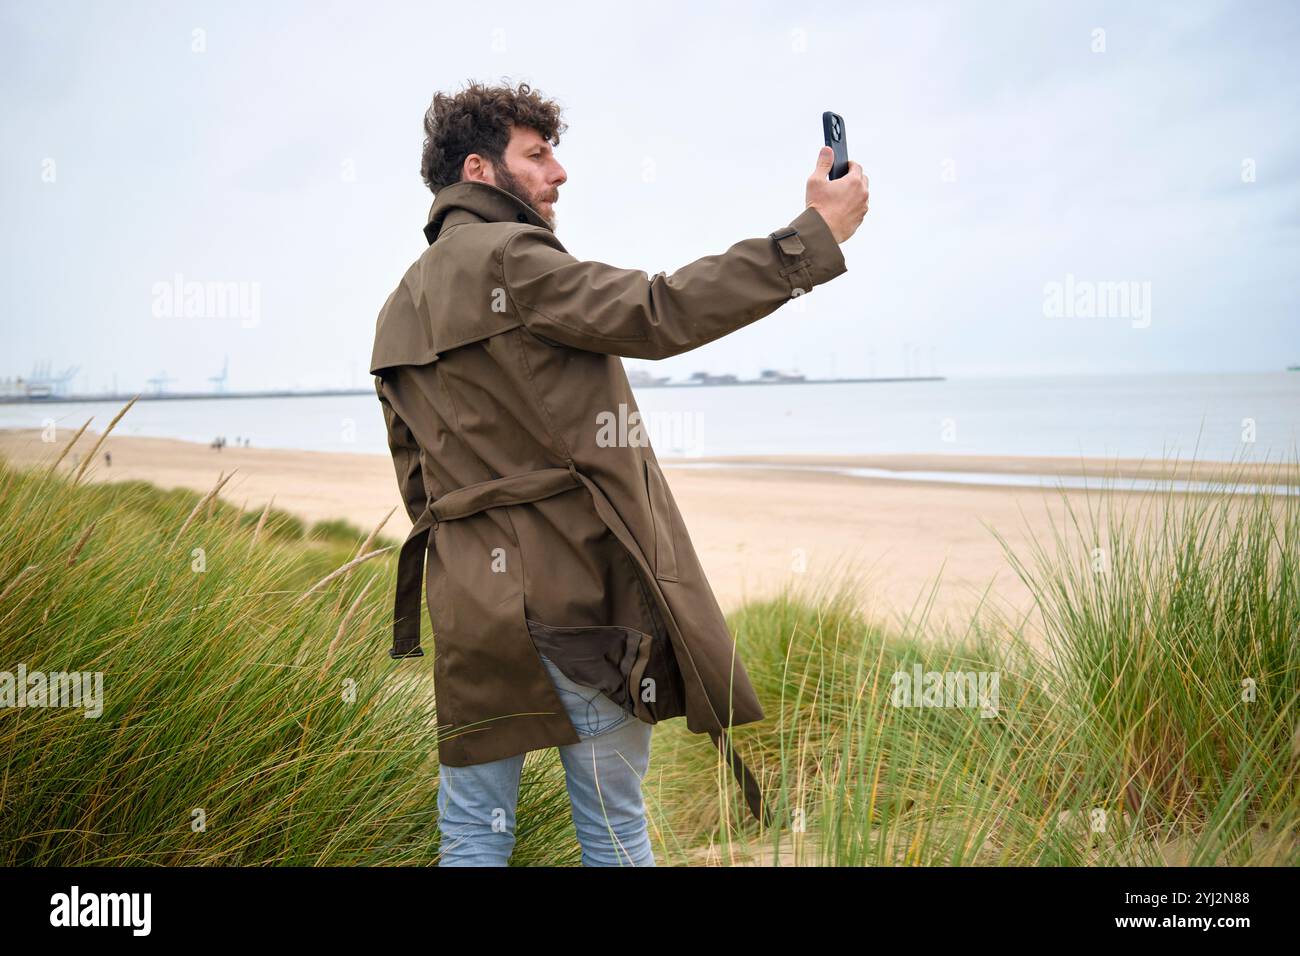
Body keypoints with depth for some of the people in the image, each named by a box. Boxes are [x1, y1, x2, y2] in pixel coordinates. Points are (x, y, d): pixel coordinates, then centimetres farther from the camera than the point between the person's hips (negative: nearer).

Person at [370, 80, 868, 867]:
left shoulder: (401, 308, 18)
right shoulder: (507, 257, -10)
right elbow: (658, 315, -19)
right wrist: (819, 232, -15)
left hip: (471, 603, 8)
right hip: (577, 588, -8)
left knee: (472, 837, 13)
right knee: (615, 834, 6)